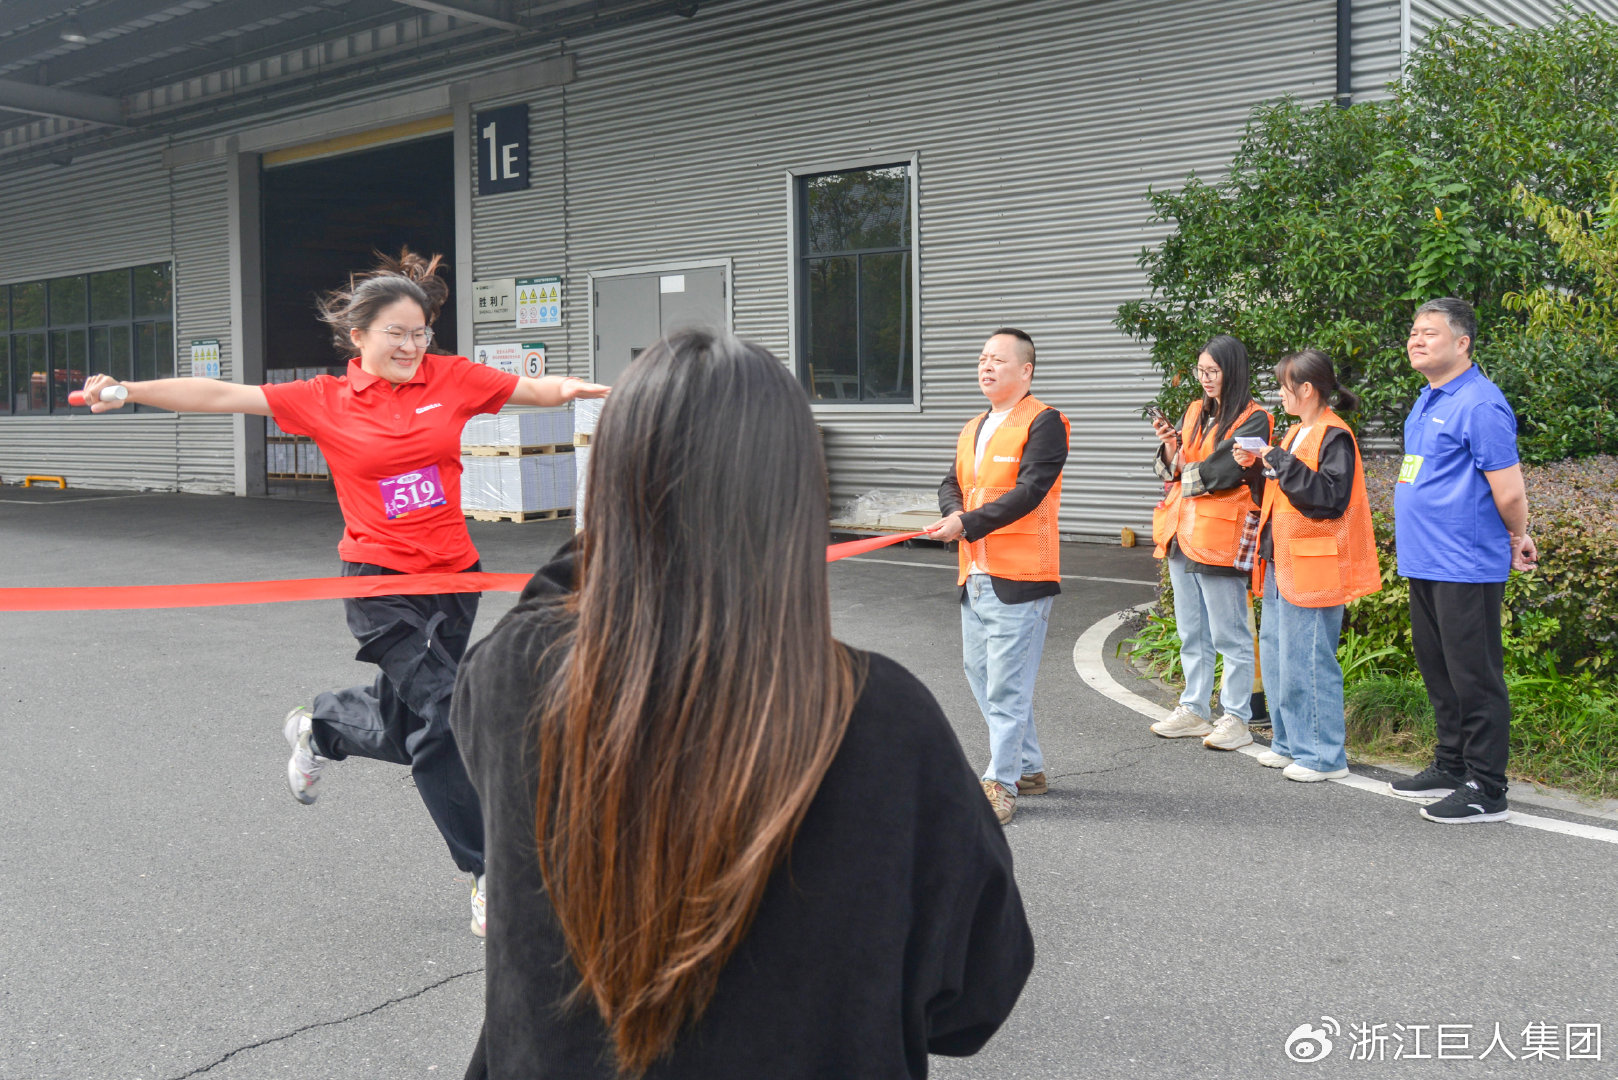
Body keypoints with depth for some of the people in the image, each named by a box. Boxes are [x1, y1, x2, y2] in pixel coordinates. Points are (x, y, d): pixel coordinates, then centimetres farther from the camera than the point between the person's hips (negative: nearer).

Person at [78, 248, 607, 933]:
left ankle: (316, 728, 48)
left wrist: (580, 388, -6)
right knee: (441, 715, -12)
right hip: (381, 581, -3)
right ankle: (487, 873, 2)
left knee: (402, 721, 12)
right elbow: (223, 396, -2)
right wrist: (128, 392, -9)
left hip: (452, 577, 3)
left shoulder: (451, 378, 4)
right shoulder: (325, 401, -1)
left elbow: (533, 389, 11)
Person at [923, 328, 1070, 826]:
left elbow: (1029, 491, -18)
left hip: (1019, 577, -9)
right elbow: (951, 483, 14)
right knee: (980, 672, 14)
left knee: (1006, 683, -6)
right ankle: (1029, 768, 27)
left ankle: (1000, 781, 4)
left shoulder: (1044, 422, -8)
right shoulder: (973, 429, 19)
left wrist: (968, 525, -21)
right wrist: (953, 513, -9)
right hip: (975, 575, 9)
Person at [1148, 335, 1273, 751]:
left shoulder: (1253, 419, -6)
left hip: (1220, 536, -7)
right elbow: (1173, 470, 13)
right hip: (1182, 531, 7)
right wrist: (1169, 444, -5)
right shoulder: (1194, 412, 16)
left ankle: (1236, 718, 5)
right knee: (1191, 633, 14)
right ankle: (1193, 709, 22)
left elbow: (1222, 471, -15)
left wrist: (1184, 477, -1)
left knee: (1228, 634, -2)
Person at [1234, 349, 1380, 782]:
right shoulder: (1297, 434, 16)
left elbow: (1331, 497, -23)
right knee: (1275, 654, 14)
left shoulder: (1334, 437, -12)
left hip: (1311, 567, -10)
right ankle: (1291, 744, 24)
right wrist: (1258, 467, 8)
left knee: (1306, 661, -8)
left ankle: (1324, 755, 1)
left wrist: (1282, 464, -22)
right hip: (1280, 564, 10)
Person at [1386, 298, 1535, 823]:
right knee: (1439, 672, 18)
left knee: (1474, 679, -3)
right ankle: (1451, 766, 31)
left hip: (1466, 566, -10)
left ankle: (1486, 791, 5)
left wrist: (1517, 540, 0)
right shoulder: (1427, 401, 14)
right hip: (1426, 562, 10)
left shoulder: (1480, 404, -17)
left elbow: (1509, 493, -18)